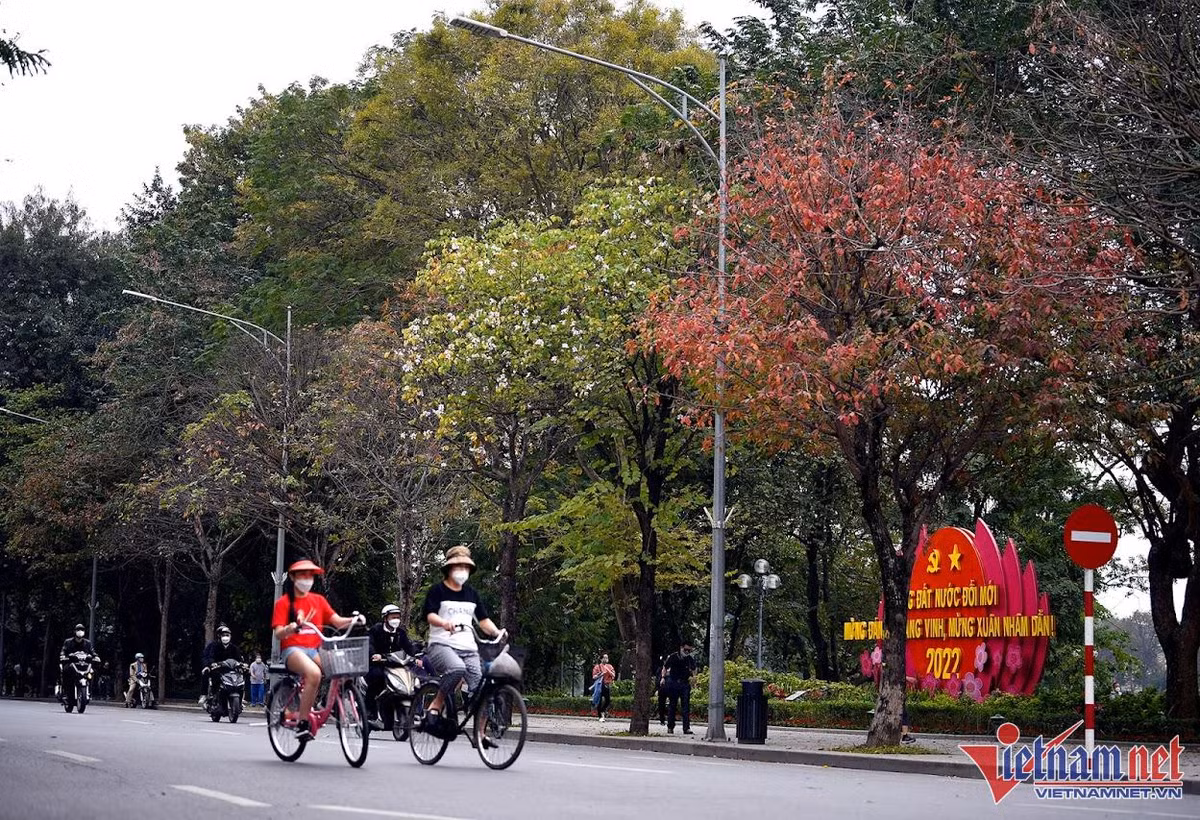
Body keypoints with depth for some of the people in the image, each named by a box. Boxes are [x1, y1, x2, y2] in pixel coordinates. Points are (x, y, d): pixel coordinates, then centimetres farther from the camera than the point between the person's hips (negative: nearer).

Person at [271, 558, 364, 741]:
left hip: (315, 649, 4)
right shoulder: (284, 602, 3)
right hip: (293, 649, -4)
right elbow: (278, 634, -6)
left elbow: (337, 621, 5)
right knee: (314, 673, -36)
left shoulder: (318, 600, 16)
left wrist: (353, 620, -15)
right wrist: (291, 628, -28)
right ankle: (302, 722, -29)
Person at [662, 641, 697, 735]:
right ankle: (670, 727, 14)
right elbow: (665, 667, 9)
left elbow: (694, 670, 21)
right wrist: (663, 677, -2)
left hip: (685, 684, 1)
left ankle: (687, 728, -8)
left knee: (686, 705, -7)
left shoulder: (691, 660, 4)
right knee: (672, 705, 6)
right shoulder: (672, 657, -3)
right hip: (673, 683, -1)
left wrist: (693, 676, 2)